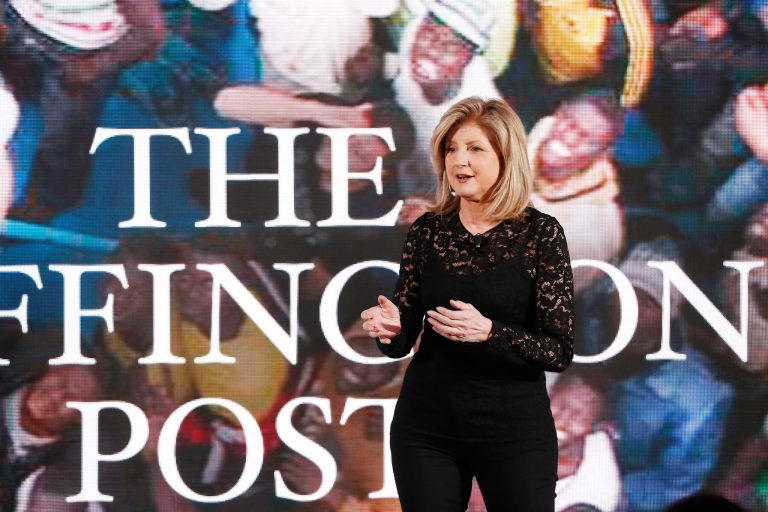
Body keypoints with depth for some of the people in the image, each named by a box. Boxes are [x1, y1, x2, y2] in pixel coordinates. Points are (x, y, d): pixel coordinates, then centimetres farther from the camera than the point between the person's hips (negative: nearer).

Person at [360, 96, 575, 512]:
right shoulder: (427, 231, 4)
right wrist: (388, 328, -16)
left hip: (513, 429, -3)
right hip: (426, 428, 3)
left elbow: (560, 351, -8)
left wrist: (489, 332, -23)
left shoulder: (540, 233, -6)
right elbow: (403, 340, 7)